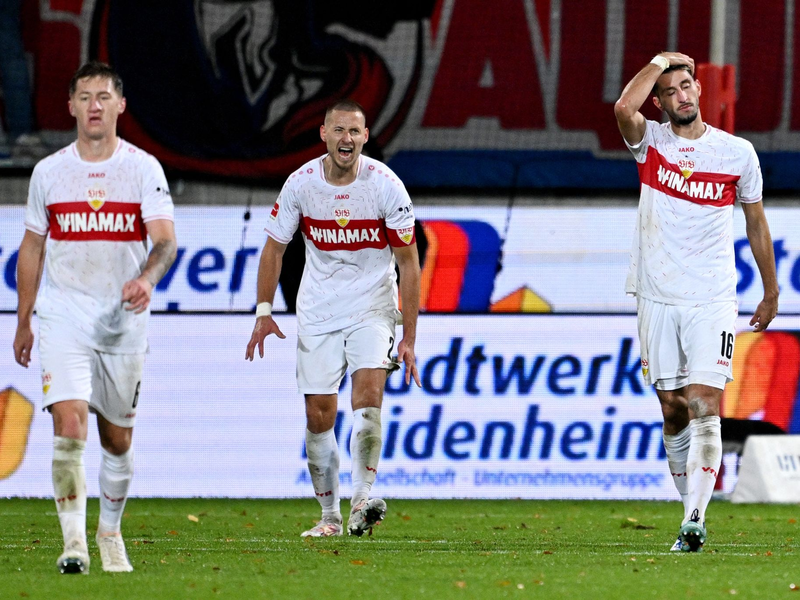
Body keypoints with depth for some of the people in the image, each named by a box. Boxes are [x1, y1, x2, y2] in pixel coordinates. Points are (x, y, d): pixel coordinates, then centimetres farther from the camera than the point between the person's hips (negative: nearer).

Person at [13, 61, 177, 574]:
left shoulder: (144, 168, -2)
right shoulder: (49, 172, 4)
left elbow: (165, 241, -12)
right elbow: (32, 248, 14)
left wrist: (147, 278, -34)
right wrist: (23, 323, 15)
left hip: (125, 321, 0)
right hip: (64, 319, 0)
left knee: (118, 439, 10)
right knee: (70, 429, -16)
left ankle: (111, 532, 30)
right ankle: (73, 543, -16)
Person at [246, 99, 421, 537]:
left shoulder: (385, 185, -12)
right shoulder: (301, 183, -7)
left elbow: (408, 262, -7)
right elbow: (274, 249, 7)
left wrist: (409, 338, -10)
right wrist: (263, 312, -1)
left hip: (372, 307, -2)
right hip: (318, 312, 2)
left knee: (369, 394, -24)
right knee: (318, 416, 0)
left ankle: (362, 501, -20)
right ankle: (329, 515, 12)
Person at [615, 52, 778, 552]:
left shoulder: (737, 152, 3)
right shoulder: (650, 141, 3)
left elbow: (756, 223, 13)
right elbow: (624, 108, -20)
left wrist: (772, 293, 16)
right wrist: (660, 61, -6)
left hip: (712, 301, -2)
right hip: (657, 299, 2)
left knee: (704, 407, -13)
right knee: (673, 411, 5)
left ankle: (694, 521, -20)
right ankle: (692, 512, 18)